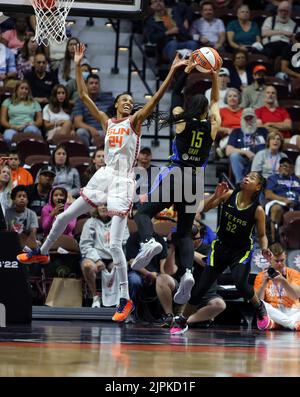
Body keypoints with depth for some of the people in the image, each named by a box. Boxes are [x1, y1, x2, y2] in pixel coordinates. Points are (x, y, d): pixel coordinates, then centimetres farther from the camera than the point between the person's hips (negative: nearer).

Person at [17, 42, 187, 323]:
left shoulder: (135, 121, 1)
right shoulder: (107, 122, 12)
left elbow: (157, 97, -11)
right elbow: (83, 95, 12)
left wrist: (173, 71, -20)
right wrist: (78, 66, 7)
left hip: (122, 183, -5)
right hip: (104, 176, 5)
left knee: (115, 243, -12)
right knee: (63, 217, 15)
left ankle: (125, 299, -6)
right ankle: (42, 252, 43)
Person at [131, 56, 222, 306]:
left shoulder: (182, 122, 1)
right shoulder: (212, 126, 5)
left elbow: (175, 94, 17)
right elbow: (215, 101, 24)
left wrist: (187, 71, 21)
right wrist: (215, 77, 22)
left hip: (175, 176, -3)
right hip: (195, 182, 3)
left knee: (144, 213, 4)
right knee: (185, 233, 10)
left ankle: (149, 241, -30)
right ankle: (187, 271, -16)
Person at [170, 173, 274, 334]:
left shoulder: (258, 210, -15)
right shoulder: (229, 195, -10)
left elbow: (262, 235, -2)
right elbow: (203, 209, -5)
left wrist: (264, 249, -22)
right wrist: (216, 196, -22)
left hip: (242, 251, -3)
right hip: (220, 247, 3)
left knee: (241, 283, -28)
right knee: (200, 287, 0)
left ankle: (260, 308, 2)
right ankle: (182, 321, 18)